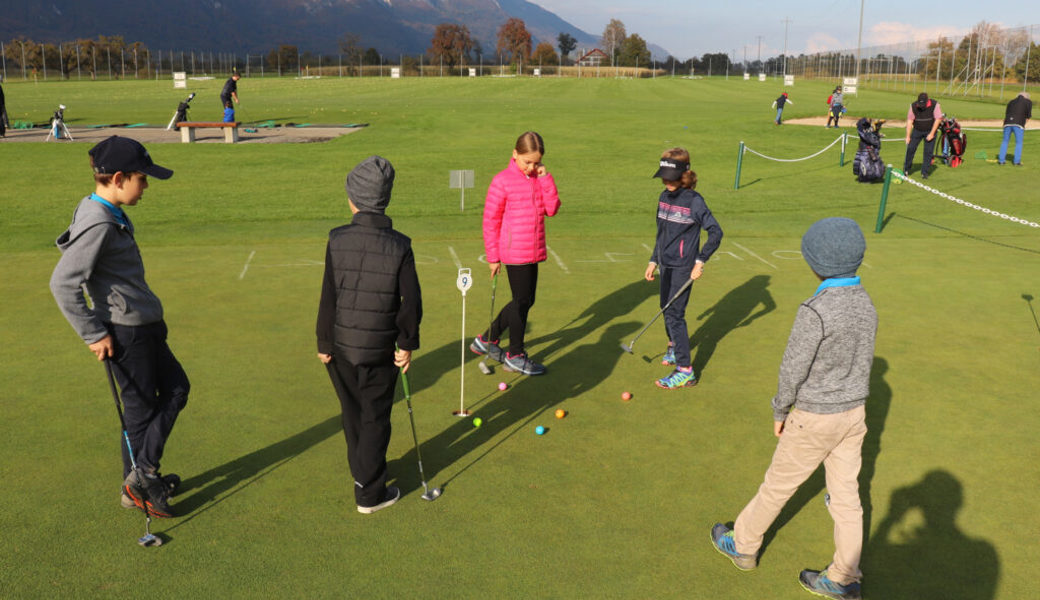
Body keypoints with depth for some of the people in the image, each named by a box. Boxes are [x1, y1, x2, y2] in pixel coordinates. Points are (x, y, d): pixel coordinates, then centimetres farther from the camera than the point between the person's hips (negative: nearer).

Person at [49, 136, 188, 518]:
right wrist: (94, 334, -18)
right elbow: (63, 283, -24)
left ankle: (144, 473, 23)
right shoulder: (98, 224, -21)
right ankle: (137, 487, 18)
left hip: (144, 325, 10)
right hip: (125, 331, -10)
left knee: (176, 388, 16)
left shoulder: (110, 215, 8)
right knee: (141, 407, 2)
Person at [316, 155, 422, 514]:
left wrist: (324, 343, 3)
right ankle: (370, 493, 18)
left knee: (352, 413, 20)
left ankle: (362, 472, 39)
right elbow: (411, 300, -10)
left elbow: (328, 297, -7)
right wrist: (407, 344, 3)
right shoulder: (399, 246, -12)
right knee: (375, 420, 10)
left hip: (341, 347, 2)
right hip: (380, 350, -2)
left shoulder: (338, 240, -11)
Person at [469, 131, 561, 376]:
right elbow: (491, 220, -7)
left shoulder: (539, 179, 7)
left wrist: (546, 179, -8)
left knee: (525, 301, 14)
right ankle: (515, 356, 17)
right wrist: (493, 256, -6)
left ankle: (486, 340, 30)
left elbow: (552, 209, -3)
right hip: (515, 252, -7)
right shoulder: (502, 181, -10)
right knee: (522, 301, 1)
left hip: (533, 252, 7)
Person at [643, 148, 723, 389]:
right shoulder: (664, 197, 7)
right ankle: (674, 347, 44)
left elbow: (715, 232, -12)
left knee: (674, 314, -11)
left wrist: (701, 261, -16)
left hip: (684, 267, -7)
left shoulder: (694, 201, -15)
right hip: (666, 264, 7)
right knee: (666, 308, 19)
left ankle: (686, 371, -6)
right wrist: (654, 261, 16)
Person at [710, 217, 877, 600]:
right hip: (854, 412, 7)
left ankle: (743, 544, 31)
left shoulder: (815, 311, -26)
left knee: (778, 485, 12)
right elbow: (864, 361, 8)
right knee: (846, 494, 14)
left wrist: (780, 411, -4)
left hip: (814, 418, -7)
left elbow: (793, 370, -19)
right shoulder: (866, 304, -3)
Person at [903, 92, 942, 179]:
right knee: (910, 148, -3)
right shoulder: (913, 106, -13)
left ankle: (924, 172, 6)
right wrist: (908, 136, -9)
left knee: (928, 151, -4)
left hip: (930, 131, -2)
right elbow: (909, 120, -7)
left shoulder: (935, 105, -18)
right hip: (917, 130, 2)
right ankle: (906, 170, 13)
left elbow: (938, 119, -13)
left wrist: (932, 134, -16)